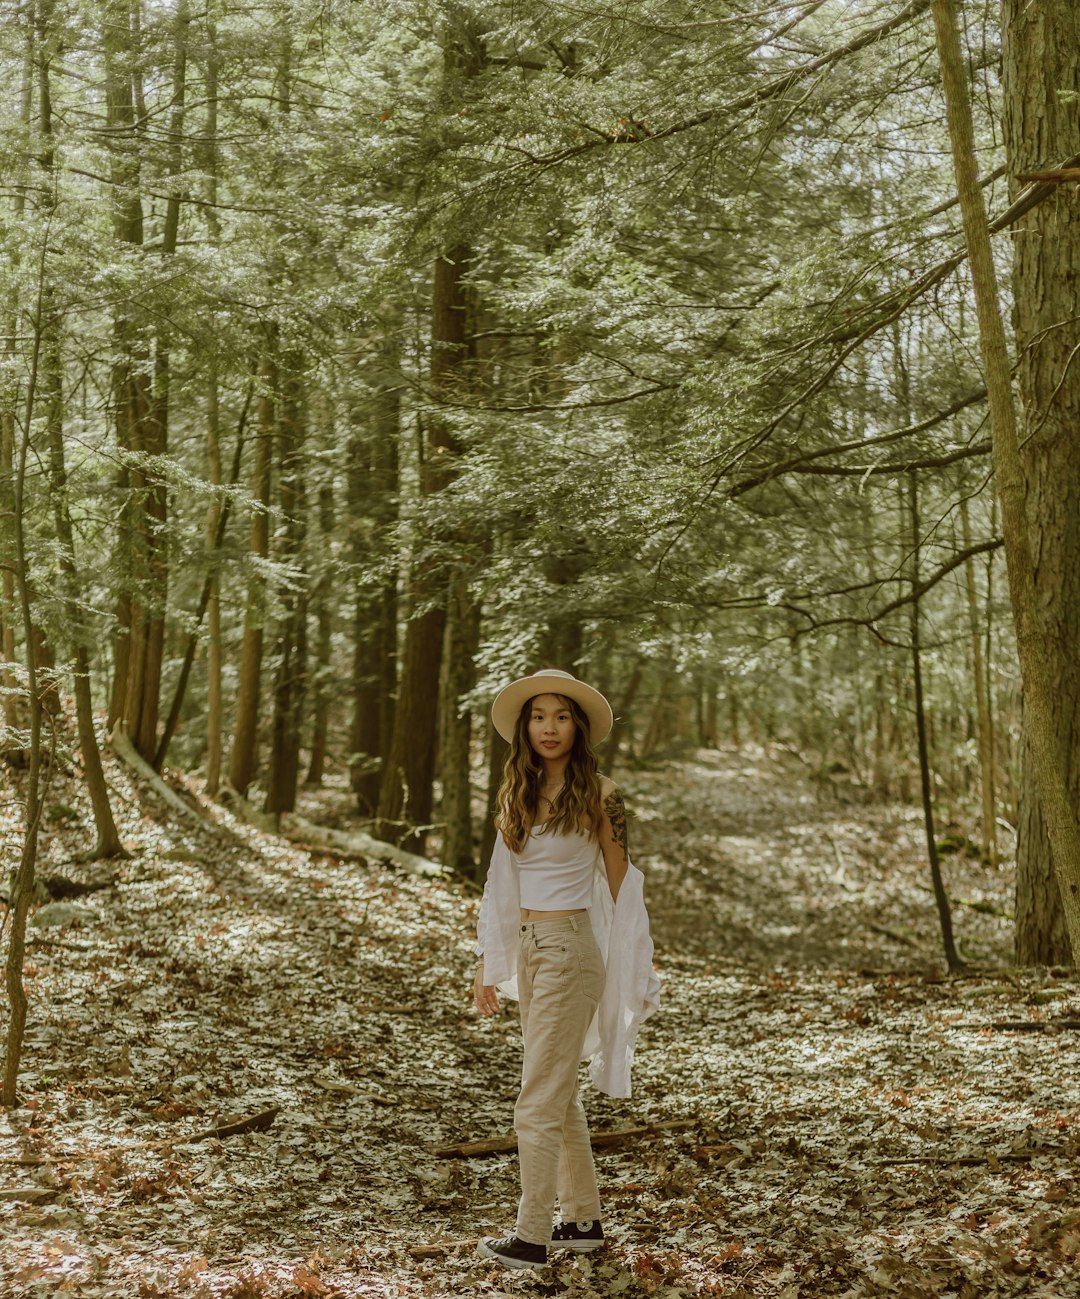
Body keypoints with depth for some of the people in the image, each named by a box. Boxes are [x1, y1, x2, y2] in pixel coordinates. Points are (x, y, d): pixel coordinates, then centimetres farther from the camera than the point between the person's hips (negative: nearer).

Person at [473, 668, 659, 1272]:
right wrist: (488, 963, 12)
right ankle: (585, 1219, 26)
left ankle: (532, 1236, 2)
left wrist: (639, 967, -2)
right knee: (561, 1096, 15)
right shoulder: (517, 793, 8)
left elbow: (622, 881, -3)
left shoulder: (598, 793, -9)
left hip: (570, 950, -7)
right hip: (528, 950, 7)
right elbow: (502, 885, 13)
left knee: (540, 1100, -5)